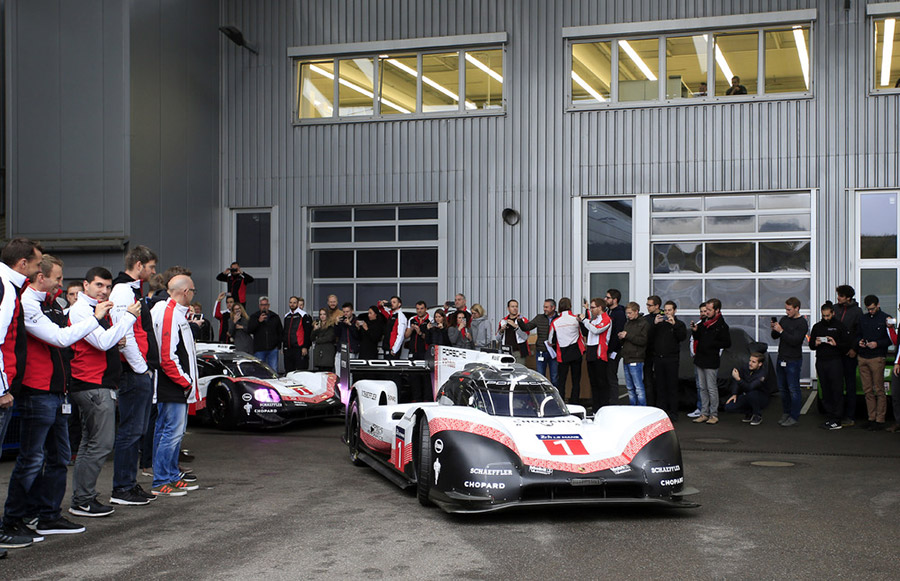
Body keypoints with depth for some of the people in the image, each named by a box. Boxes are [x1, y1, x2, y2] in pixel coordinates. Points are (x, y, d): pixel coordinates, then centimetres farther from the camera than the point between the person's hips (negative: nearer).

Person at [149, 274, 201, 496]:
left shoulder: (176, 313, 16)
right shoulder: (169, 315, -17)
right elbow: (167, 357, -22)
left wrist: (188, 381, 15)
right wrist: (185, 382, -14)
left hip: (178, 387, 11)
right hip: (172, 387, -11)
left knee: (175, 431, 16)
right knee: (172, 431, -7)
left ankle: (172, 476, 25)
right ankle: (160, 483, -1)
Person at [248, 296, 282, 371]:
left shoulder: (275, 317, 12)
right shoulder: (254, 317, 8)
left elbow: (281, 332, 16)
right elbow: (249, 330, -5)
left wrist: (278, 344, 4)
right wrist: (258, 321, -16)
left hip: (273, 349, 1)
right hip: (259, 350, -1)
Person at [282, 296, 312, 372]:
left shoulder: (304, 315, -5)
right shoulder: (287, 316, 16)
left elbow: (307, 333, -9)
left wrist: (305, 347, -15)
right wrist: (283, 345, 16)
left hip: (299, 348, -7)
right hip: (288, 348, 7)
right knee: (288, 371, 9)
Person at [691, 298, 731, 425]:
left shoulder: (722, 326, -9)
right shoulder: (704, 322, 12)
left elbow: (727, 343, -11)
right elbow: (698, 338, 20)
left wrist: (711, 344, -15)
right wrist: (695, 331, 1)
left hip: (711, 362, -7)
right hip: (700, 359, 7)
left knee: (712, 388, -3)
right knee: (702, 388, 10)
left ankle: (714, 415, 5)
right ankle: (704, 414, 16)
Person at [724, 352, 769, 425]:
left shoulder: (761, 375, -27)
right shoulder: (747, 367, -10)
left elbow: (750, 387, -39)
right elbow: (735, 381, 2)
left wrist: (738, 379, -47)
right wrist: (734, 394, -8)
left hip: (760, 399, -5)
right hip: (747, 397, 5)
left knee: (751, 393, -40)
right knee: (728, 406, -15)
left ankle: (757, 416, -13)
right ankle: (749, 413, 11)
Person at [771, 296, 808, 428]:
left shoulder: (802, 323, -10)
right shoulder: (784, 319, 12)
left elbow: (794, 341, -20)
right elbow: (775, 337, 15)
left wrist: (781, 331, -23)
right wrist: (774, 329, -5)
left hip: (793, 361, -7)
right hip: (781, 359, 7)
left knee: (793, 389, -5)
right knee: (782, 388, 11)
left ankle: (794, 417, -1)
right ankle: (786, 413, 21)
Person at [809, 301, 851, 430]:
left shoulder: (839, 326, 2)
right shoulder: (817, 327, 16)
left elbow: (847, 344, -1)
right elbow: (811, 345, 19)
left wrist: (835, 344, -17)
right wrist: (815, 343, -3)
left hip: (835, 362, -5)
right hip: (821, 362, 5)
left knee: (836, 391, -6)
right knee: (825, 391, 5)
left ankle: (836, 420, -5)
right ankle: (829, 417, 10)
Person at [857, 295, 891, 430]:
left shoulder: (885, 318, -2)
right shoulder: (862, 318, 14)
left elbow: (891, 339, -2)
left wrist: (877, 344, -15)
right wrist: (859, 341, 1)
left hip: (877, 358, -5)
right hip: (863, 358, 5)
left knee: (879, 390, -3)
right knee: (867, 390, 7)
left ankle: (880, 420, 0)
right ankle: (871, 418, 14)